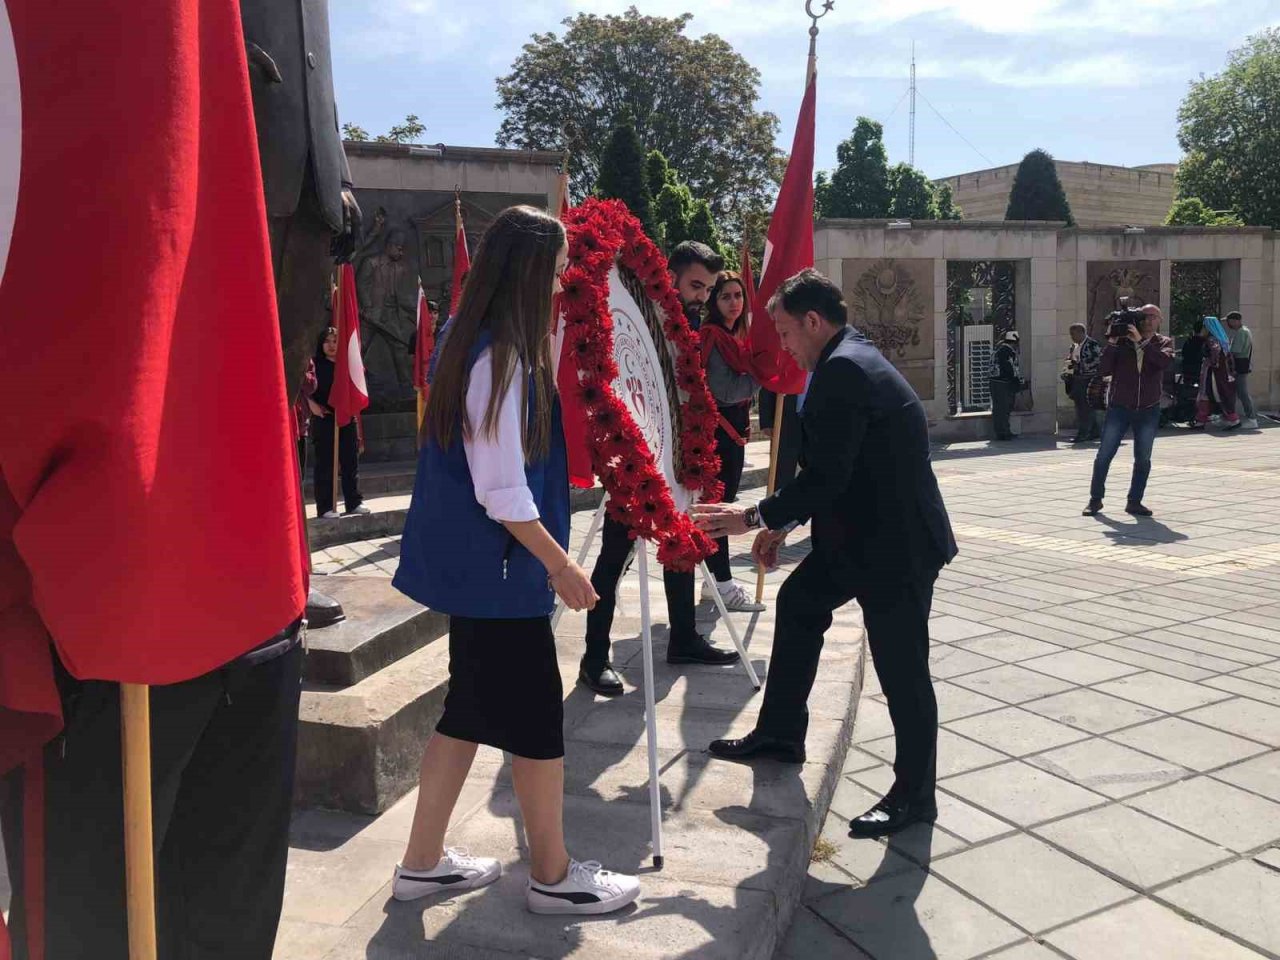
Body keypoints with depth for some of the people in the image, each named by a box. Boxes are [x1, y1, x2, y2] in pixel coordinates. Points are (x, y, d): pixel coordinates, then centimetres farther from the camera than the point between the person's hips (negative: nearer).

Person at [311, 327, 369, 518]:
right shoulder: (315, 365, -1)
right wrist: (312, 404, -21)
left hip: (348, 419, 4)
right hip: (324, 419, -4)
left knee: (351, 462, 9)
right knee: (325, 464, -2)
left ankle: (354, 502, 19)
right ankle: (325, 507, 2)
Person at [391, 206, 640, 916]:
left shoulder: (472, 342, 8)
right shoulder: (503, 360, -21)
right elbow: (502, 493, -23)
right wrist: (560, 565, -14)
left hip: (471, 563, 9)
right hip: (496, 569, -9)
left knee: (471, 709, 18)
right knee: (536, 717, 4)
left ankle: (423, 862, 29)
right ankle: (553, 878, 21)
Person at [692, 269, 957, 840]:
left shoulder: (842, 370, -21)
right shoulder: (851, 360, 12)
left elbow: (825, 478, -25)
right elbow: (831, 471, 16)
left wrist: (753, 518, -15)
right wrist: (783, 523, 13)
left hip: (896, 543, -11)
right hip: (861, 533, 11)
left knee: (901, 667, 1)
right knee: (797, 605, 20)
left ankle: (913, 795, 18)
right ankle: (780, 734, 34)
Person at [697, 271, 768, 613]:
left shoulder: (741, 336, 14)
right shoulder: (710, 337, -11)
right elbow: (725, 390, -19)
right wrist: (761, 376, -13)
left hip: (734, 430, 9)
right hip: (715, 430, -9)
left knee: (723, 504, 12)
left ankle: (715, 581, 21)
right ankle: (723, 584, -2)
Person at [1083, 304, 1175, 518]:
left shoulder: (1164, 343, 5)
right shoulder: (1122, 341, 1)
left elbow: (1164, 361, -19)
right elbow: (1104, 370, -6)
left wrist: (1141, 341, -21)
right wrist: (1111, 343, -14)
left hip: (1148, 410, 1)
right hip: (1119, 408, -1)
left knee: (1143, 459, 5)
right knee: (1104, 455, 0)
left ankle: (1134, 502, 16)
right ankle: (1095, 499, 11)